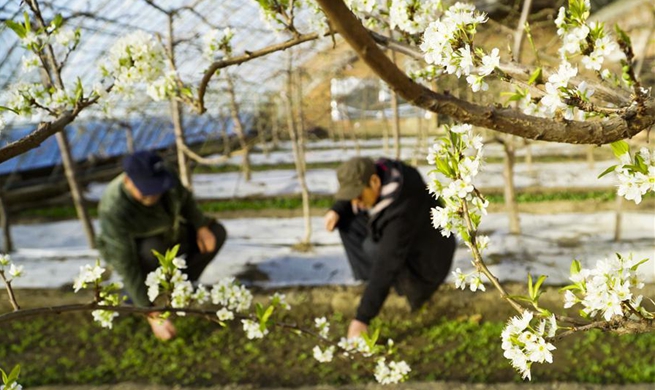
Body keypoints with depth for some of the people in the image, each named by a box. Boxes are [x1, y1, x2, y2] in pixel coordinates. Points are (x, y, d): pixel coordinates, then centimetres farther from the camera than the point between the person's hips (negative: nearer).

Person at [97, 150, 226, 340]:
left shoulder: (162, 177, -24)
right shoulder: (114, 211, -39)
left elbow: (184, 198, -2)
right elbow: (126, 266, -38)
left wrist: (201, 226, -16)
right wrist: (153, 316, -39)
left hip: (166, 235, 6)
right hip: (131, 250, -6)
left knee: (217, 233, -4)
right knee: (152, 250, -38)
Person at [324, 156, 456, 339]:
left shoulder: (401, 214, -39)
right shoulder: (380, 171, -16)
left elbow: (386, 269, -41)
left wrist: (362, 318, -40)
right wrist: (337, 209, -12)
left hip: (424, 267, -7)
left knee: (373, 247, -27)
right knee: (347, 218, -1)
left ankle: (415, 292, -2)